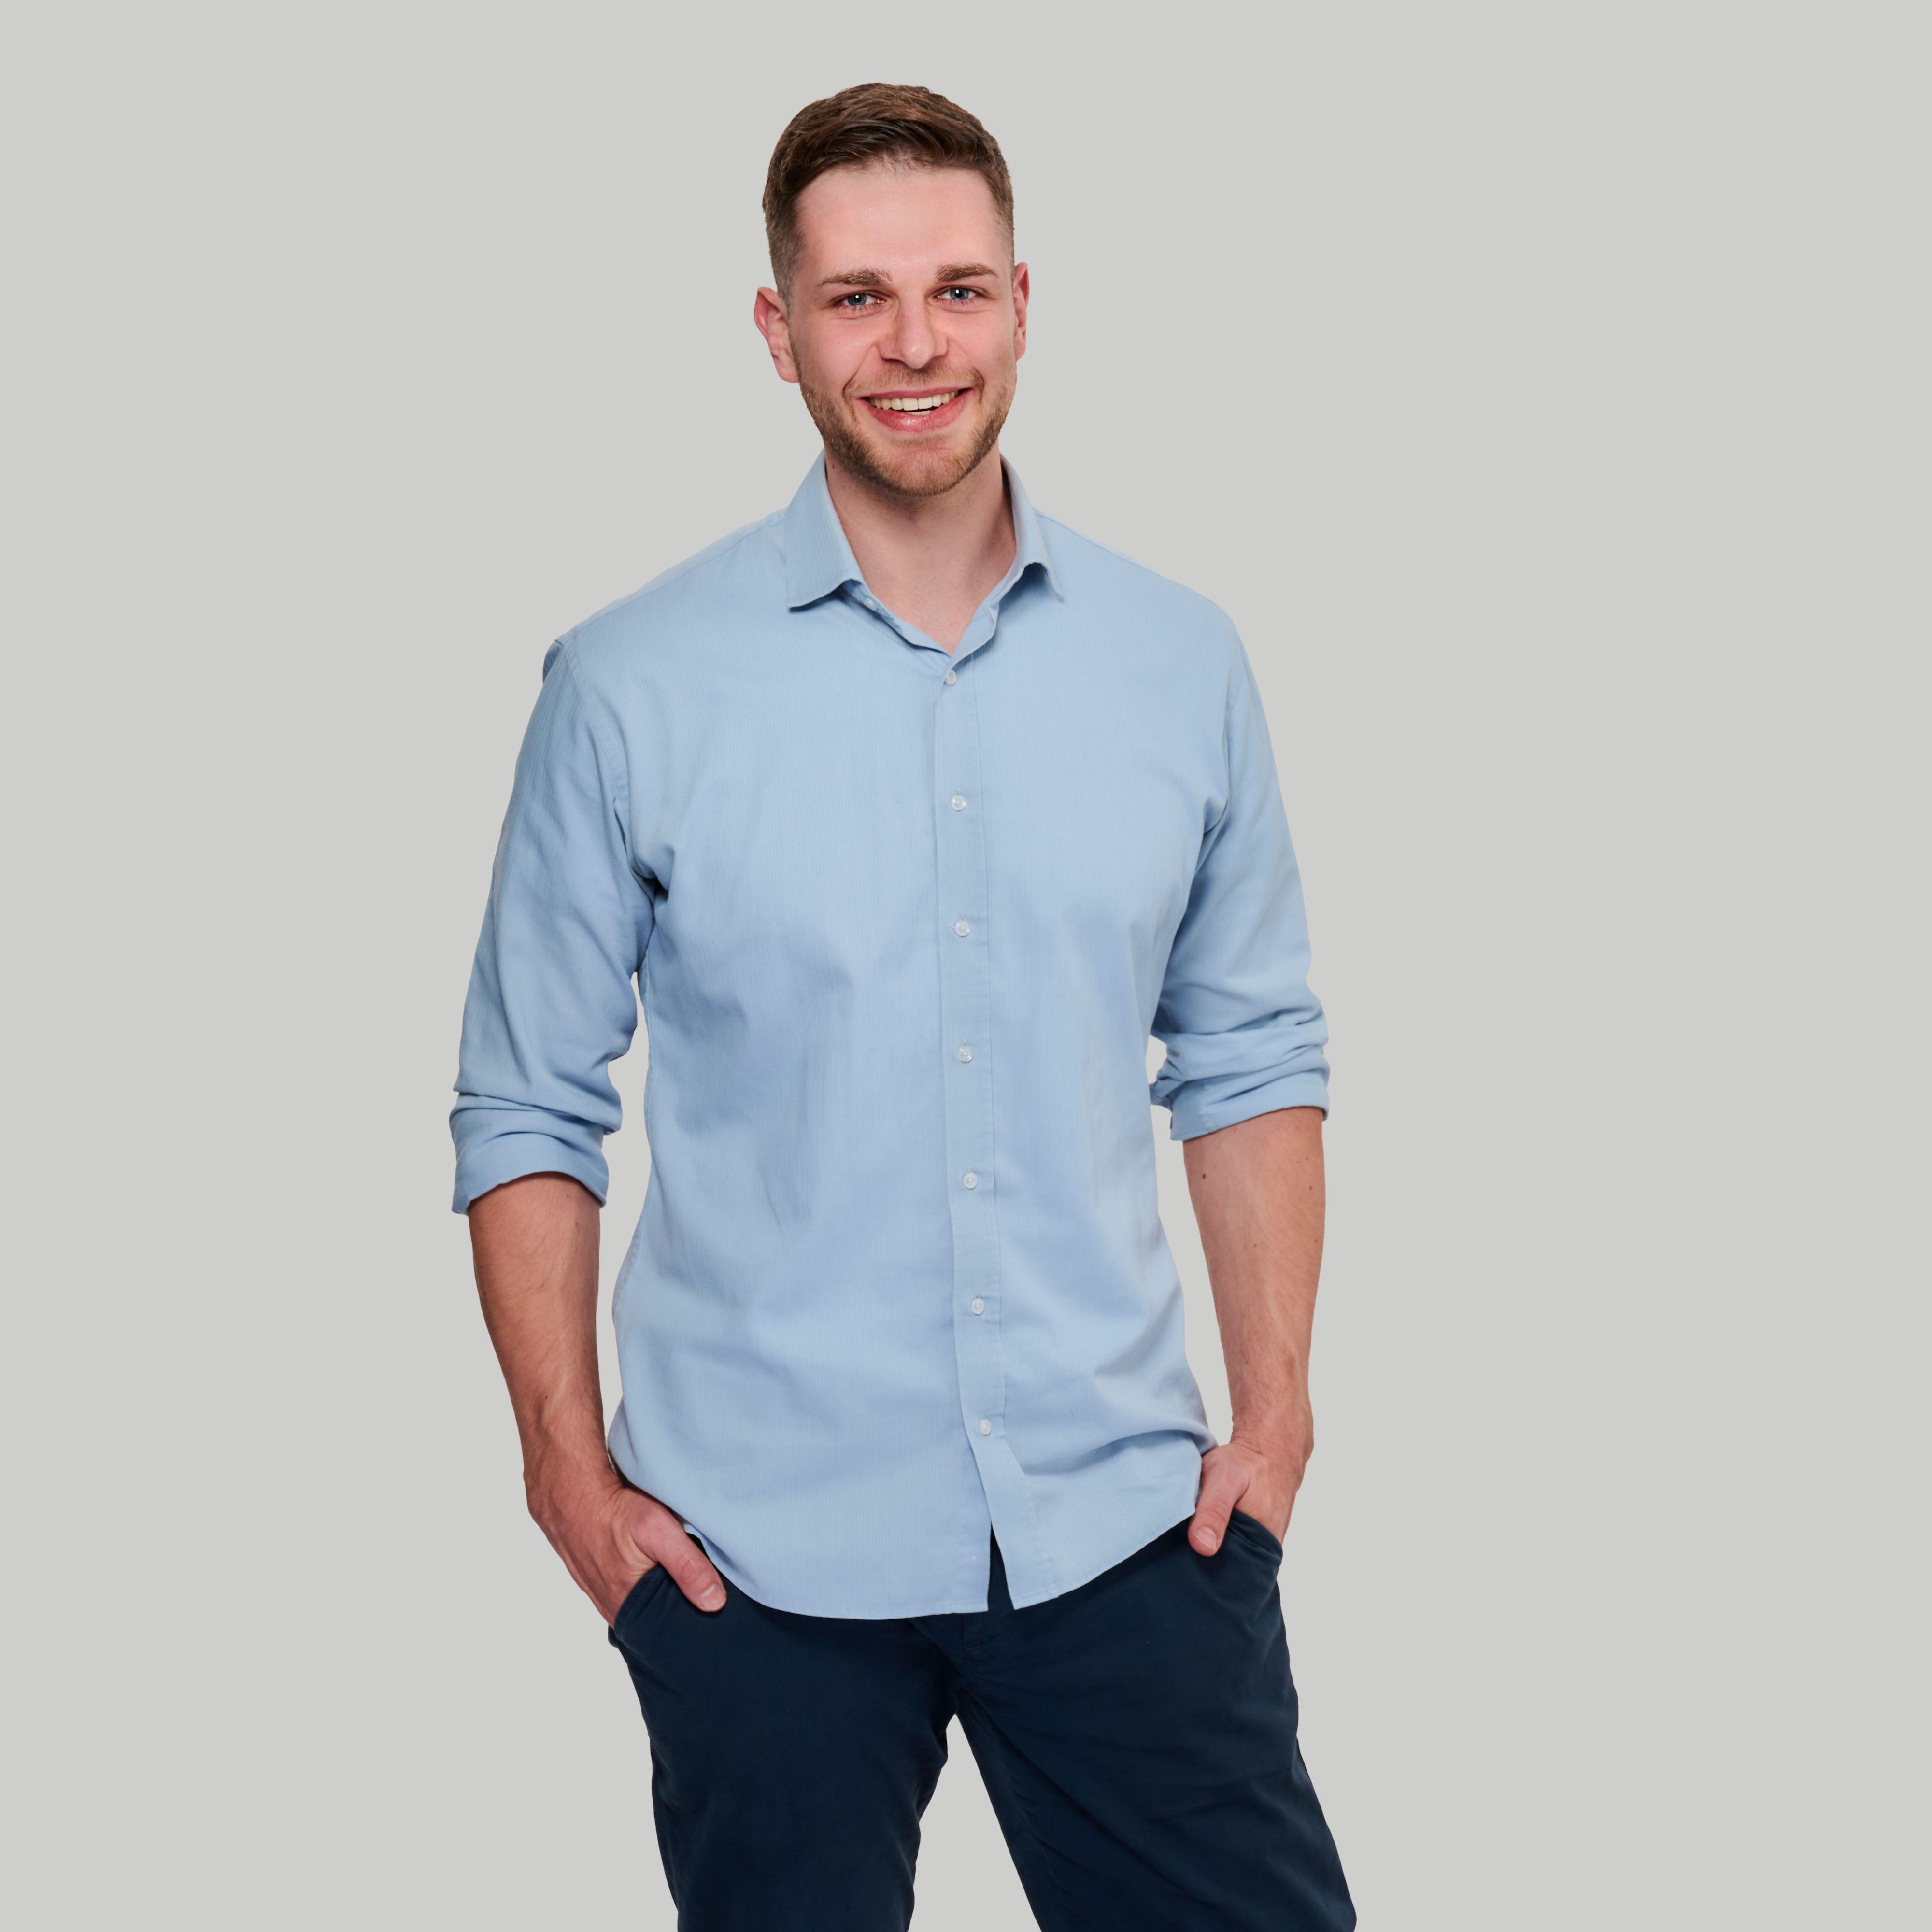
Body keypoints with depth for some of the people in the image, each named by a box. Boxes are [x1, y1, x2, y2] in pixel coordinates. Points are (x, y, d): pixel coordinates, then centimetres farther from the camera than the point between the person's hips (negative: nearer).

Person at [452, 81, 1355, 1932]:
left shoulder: (1183, 663, 4)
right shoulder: (632, 687, -3)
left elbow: (1252, 1057, 11)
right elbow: (527, 1110, 2)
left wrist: (1273, 1414, 4)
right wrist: (570, 1470, -3)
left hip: (1125, 1512, 2)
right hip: (758, 1555, -2)